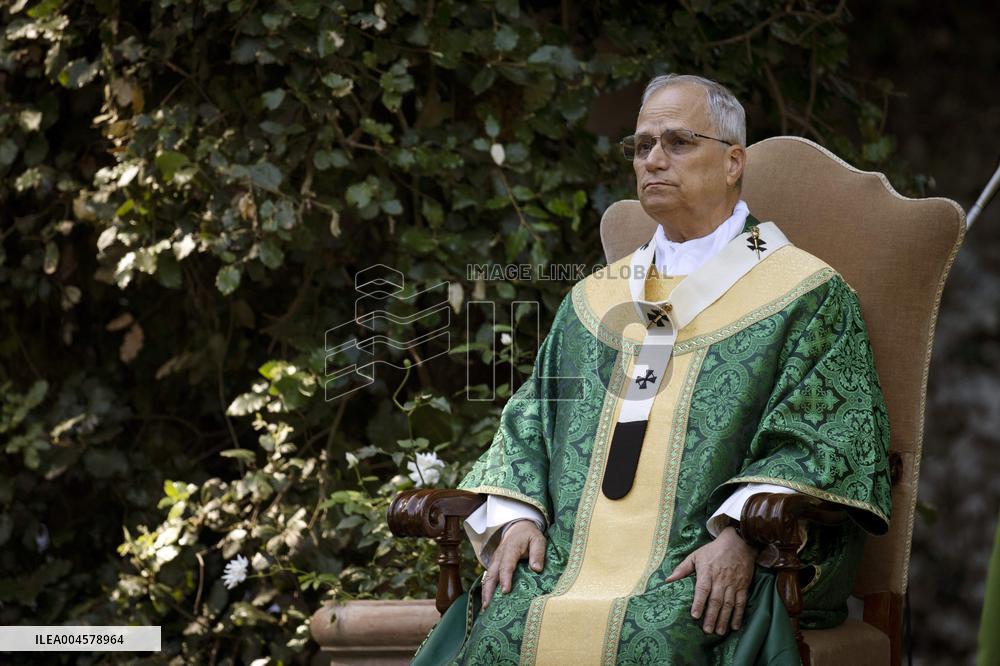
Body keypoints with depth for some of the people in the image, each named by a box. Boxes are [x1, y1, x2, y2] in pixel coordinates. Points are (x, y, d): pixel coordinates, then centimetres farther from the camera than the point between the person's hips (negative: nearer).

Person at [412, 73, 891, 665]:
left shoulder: (808, 294, 8)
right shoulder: (595, 297, 25)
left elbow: (827, 440, -2)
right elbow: (531, 418, 23)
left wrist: (740, 536, -17)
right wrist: (517, 516, 2)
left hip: (713, 570, -4)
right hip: (576, 559, 4)